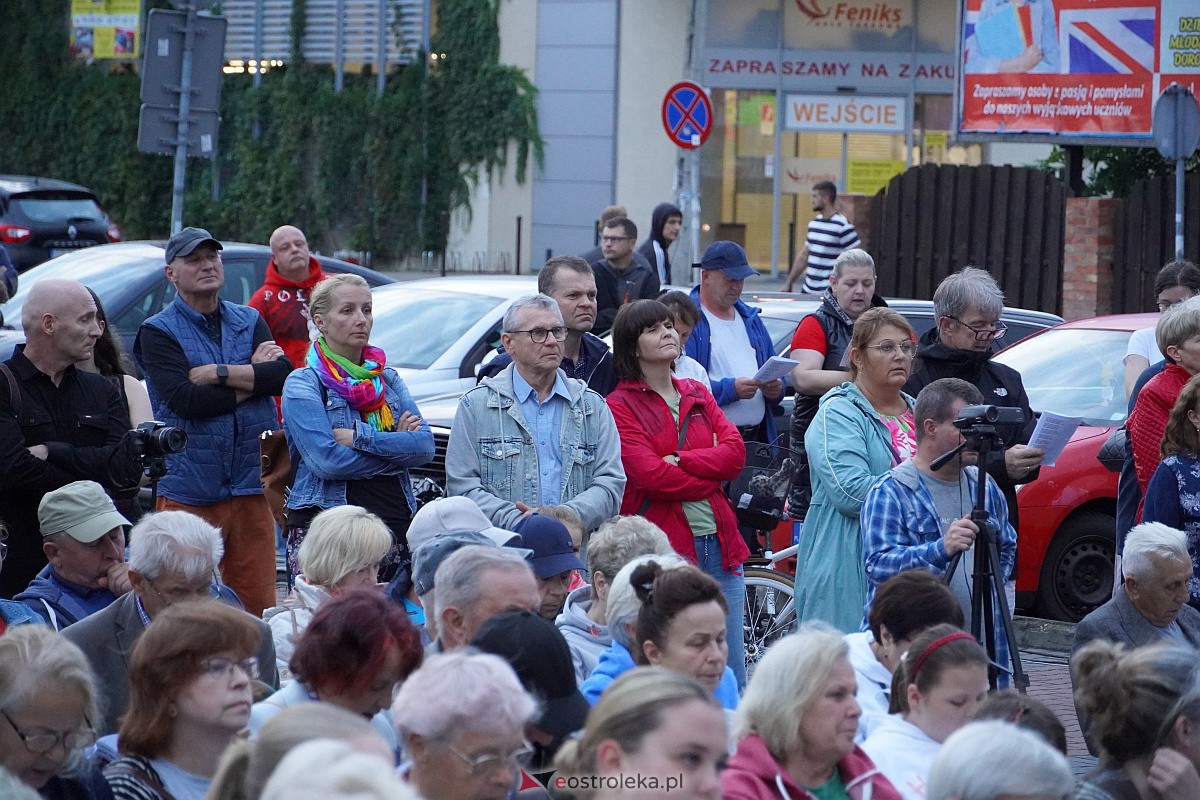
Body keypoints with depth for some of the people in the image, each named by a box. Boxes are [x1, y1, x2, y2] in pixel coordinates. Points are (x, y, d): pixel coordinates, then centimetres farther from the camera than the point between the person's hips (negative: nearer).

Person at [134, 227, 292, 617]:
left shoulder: (249, 321, 14)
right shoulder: (157, 332, 1)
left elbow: (282, 374, -3)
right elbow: (185, 400, -14)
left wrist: (216, 373, -12)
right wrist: (252, 378, -4)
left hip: (251, 486, 4)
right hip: (189, 492, -4)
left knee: (258, 606, 3)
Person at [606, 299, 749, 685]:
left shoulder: (697, 394, 17)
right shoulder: (621, 405, -1)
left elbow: (735, 452, 2)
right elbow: (649, 475, -13)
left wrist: (678, 460, -11)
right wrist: (709, 477, -5)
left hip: (718, 541, 6)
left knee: (731, 668, 6)